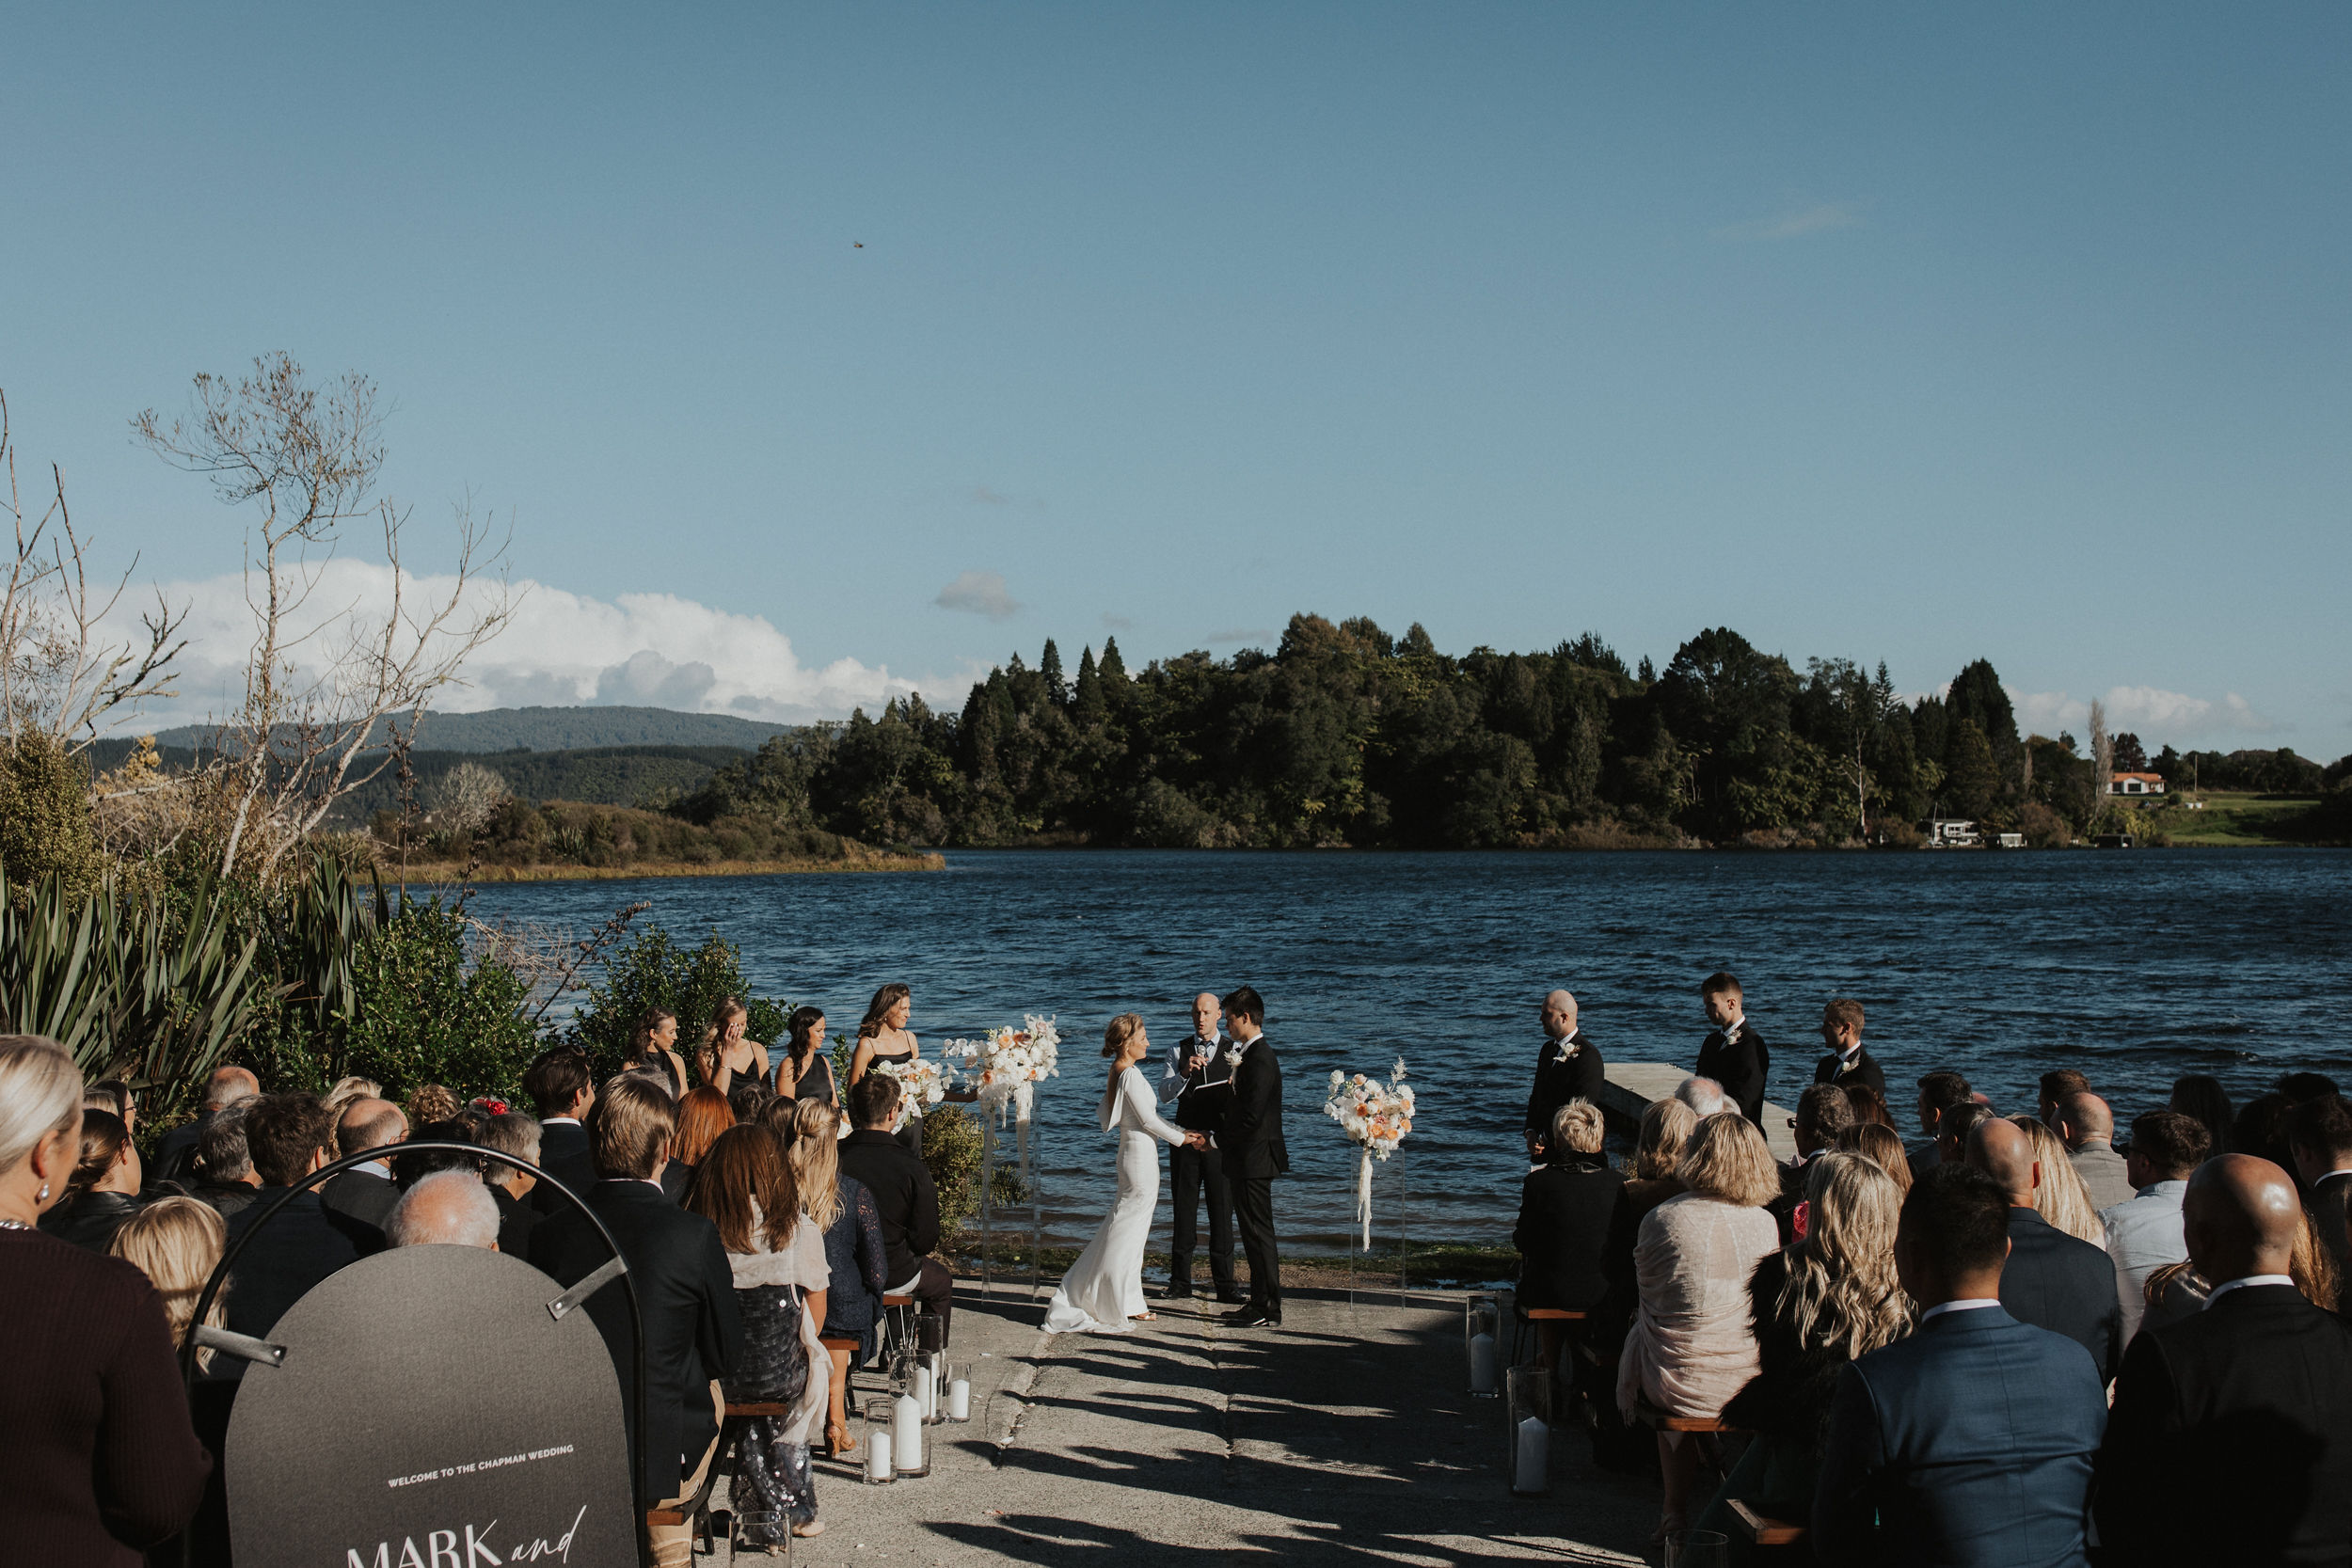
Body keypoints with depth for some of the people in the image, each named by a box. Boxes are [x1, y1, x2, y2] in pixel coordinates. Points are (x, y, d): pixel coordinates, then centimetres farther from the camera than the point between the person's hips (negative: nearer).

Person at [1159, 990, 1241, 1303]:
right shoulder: (1178, 1051, 7)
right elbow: (1165, 1095, -2)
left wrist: (1236, 1087, -27)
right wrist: (1185, 1073, -20)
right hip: (1185, 1138, 2)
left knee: (1222, 1213, -1)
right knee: (1183, 1211, 8)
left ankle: (1225, 1285, 5)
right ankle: (1180, 1282, 16)